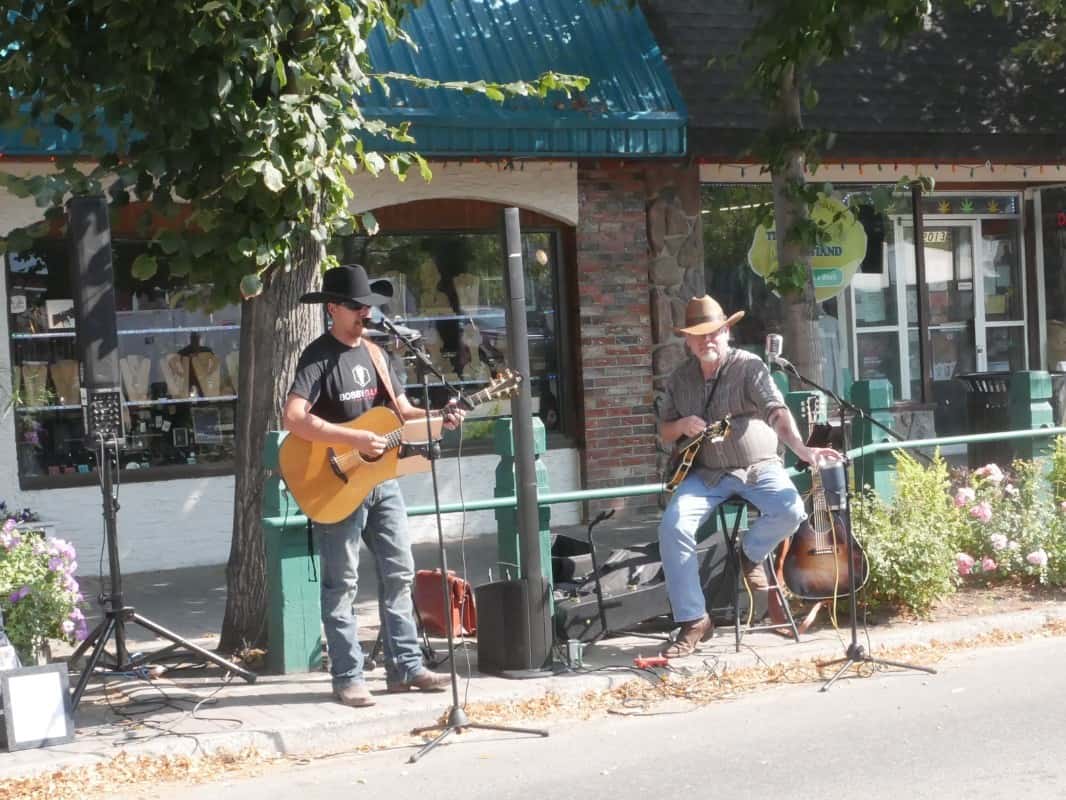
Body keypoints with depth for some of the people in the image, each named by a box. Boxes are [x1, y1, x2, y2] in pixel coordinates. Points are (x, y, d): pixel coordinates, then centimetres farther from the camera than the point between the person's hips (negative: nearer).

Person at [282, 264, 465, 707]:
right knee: (342, 583, 0)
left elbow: (401, 410, 17)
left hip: (382, 479, 8)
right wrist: (356, 438, -27)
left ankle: (405, 666, 18)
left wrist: (438, 417, -3)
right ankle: (347, 677, 6)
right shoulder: (318, 357, -12)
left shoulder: (375, 353, 11)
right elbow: (293, 419, -25)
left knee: (399, 573, 10)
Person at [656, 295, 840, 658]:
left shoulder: (749, 366, -7)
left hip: (758, 466, -2)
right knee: (672, 526, -23)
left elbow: (777, 412, -21)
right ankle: (693, 620, -12)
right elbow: (664, 432, 15)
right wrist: (681, 425, -10)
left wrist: (801, 449, -38)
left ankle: (751, 553, 4)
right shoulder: (679, 379, 7)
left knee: (791, 511, -31)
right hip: (707, 473, 3)